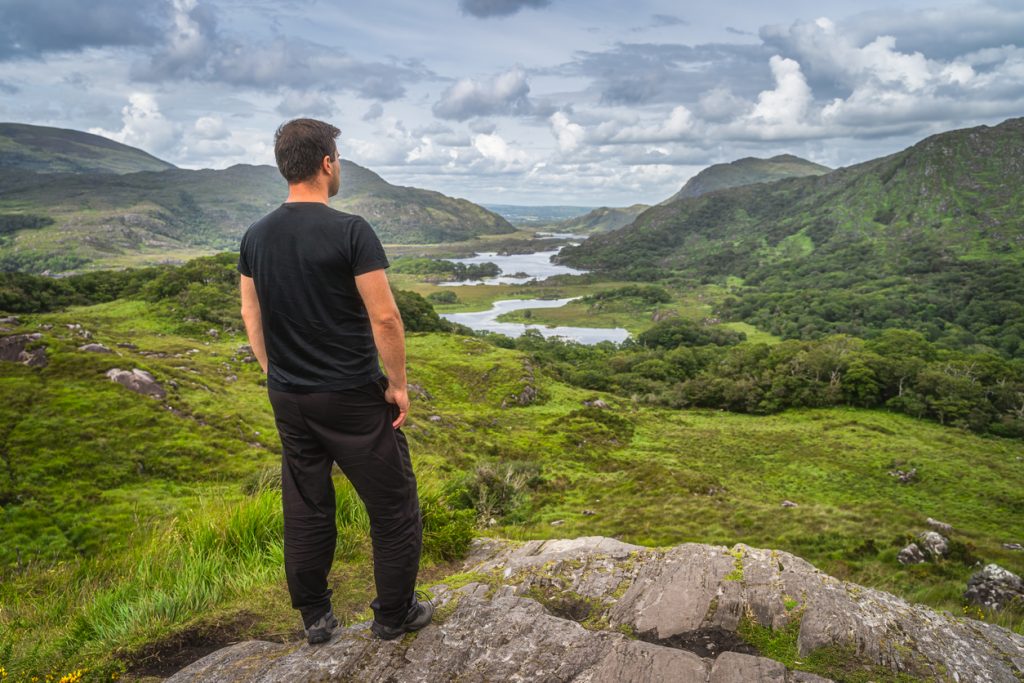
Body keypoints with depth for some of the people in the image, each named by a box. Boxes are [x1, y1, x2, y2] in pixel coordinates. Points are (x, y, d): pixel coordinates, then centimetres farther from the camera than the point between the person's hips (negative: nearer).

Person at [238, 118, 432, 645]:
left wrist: (278, 377, 19)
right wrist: (397, 383, -7)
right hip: (353, 398, -6)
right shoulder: (350, 231, -16)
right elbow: (384, 317, -18)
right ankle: (394, 615, 23)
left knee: (306, 511, 18)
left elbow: (251, 317, 10)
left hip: (288, 399, 7)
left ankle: (314, 618, 30)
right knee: (394, 508, 10)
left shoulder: (255, 237, 4)